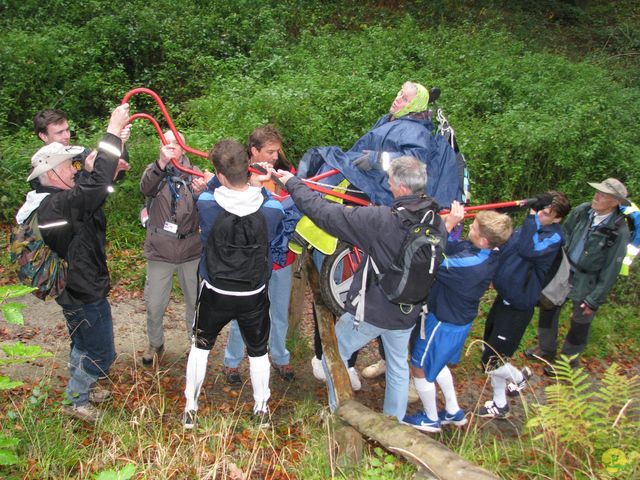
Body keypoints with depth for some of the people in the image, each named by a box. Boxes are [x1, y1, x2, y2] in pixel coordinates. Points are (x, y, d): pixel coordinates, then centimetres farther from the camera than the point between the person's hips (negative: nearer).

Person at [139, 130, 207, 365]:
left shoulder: (195, 173, 2)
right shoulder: (154, 170, 1)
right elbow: (146, 189, -23)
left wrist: (201, 194, -30)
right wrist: (162, 162, -39)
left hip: (191, 249, 1)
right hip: (159, 249, 0)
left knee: (196, 302, 13)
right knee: (154, 304, 8)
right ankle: (155, 343, 32)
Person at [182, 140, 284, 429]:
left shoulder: (206, 204, -23)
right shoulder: (272, 209, -22)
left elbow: (212, 186, 1)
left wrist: (224, 175, -7)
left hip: (215, 293, 0)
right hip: (255, 295, 0)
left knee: (200, 347, 24)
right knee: (258, 351, 23)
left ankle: (190, 409, 36)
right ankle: (261, 409, 39)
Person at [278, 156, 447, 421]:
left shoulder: (382, 219, -29)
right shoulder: (437, 222, -9)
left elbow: (327, 214, -25)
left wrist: (293, 183, -13)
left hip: (370, 310, -5)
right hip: (408, 312, 6)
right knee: (398, 366, 25)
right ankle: (395, 421, 42)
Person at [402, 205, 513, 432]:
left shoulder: (469, 264, -37)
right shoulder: (489, 253, -10)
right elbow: (445, 247, -5)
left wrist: (449, 224, -29)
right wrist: (451, 222, -20)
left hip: (443, 323, -9)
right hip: (460, 320, 9)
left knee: (420, 368, 13)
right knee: (437, 363, 30)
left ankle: (431, 419, 33)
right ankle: (454, 412, 42)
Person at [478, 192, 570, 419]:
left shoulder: (555, 236, -18)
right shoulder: (528, 227, 5)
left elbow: (528, 249, -37)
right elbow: (502, 251, 16)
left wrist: (532, 216, -30)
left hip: (517, 308, -8)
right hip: (503, 299, 8)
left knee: (491, 361, -2)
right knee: (493, 355, 18)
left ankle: (520, 376, 28)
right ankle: (500, 405, 36)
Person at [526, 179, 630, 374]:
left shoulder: (619, 231, -23)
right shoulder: (581, 211, -11)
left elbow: (610, 271, -17)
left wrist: (594, 300, -14)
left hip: (587, 283, -5)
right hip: (563, 270, 5)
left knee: (579, 322, 13)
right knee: (549, 307, 19)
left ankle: (569, 360, 38)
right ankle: (546, 348, 43)